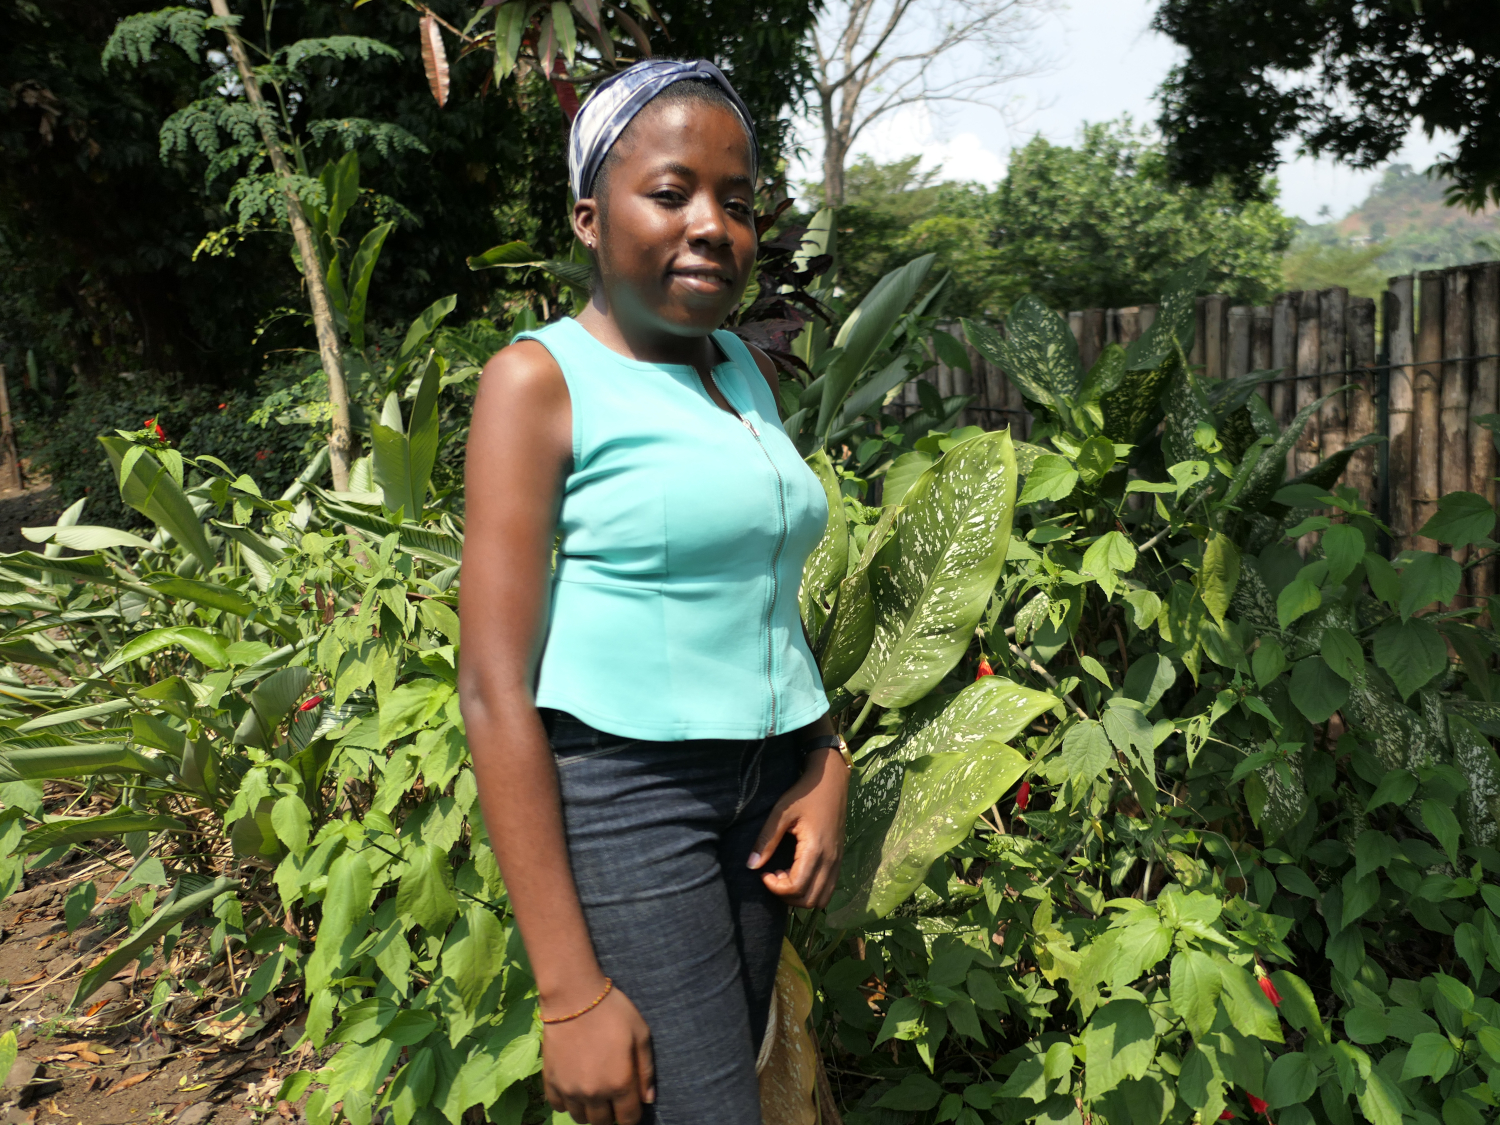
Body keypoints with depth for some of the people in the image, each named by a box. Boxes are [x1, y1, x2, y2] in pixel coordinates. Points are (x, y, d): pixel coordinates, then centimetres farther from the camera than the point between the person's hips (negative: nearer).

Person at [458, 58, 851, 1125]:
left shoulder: (750, 369, 11)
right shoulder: (541, 378, -8)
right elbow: (495, 688, -13)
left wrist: (826, 765, 3)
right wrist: (571, 992, -15)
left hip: (766, 791, 6)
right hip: (622, 792, -6)